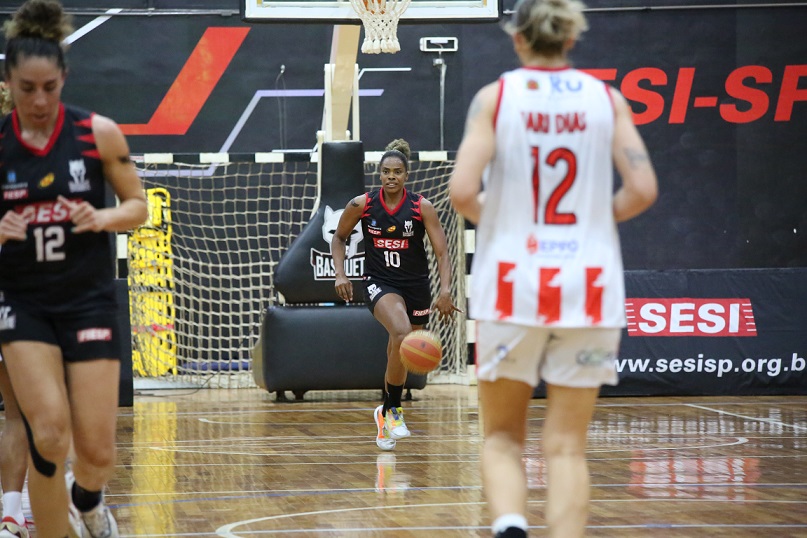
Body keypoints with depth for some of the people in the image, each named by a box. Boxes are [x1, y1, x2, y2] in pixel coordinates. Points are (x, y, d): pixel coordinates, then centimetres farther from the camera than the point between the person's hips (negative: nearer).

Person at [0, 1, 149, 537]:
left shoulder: (98, 132, -6)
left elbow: (138, 206, 4)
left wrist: (102, 218, -17)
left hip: (89, 300, 0)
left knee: (97, 451, -2)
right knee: (48, 435, -18)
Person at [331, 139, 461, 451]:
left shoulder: (421, 207, -10)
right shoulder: (362, 205, -8)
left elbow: (442, 252, -11)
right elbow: (339, 238, 9)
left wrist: (445, 290, -25)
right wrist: (340, 274, -5)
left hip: (415, 286, 2)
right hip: (379, 283, -2)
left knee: (399, 359, 11)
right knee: (402, 334, -31)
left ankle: (385, 414, 38)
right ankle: (392, 411, -19)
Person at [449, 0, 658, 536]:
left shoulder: (495, 97, -2)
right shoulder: (607, 98, 3)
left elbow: (462, 191, -11)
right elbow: (642, 190, -5)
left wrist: (491, 215, 10)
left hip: (511, 282, -1)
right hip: (587, 286, 1)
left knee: (503, 437, 12)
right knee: (567, 446, 6)